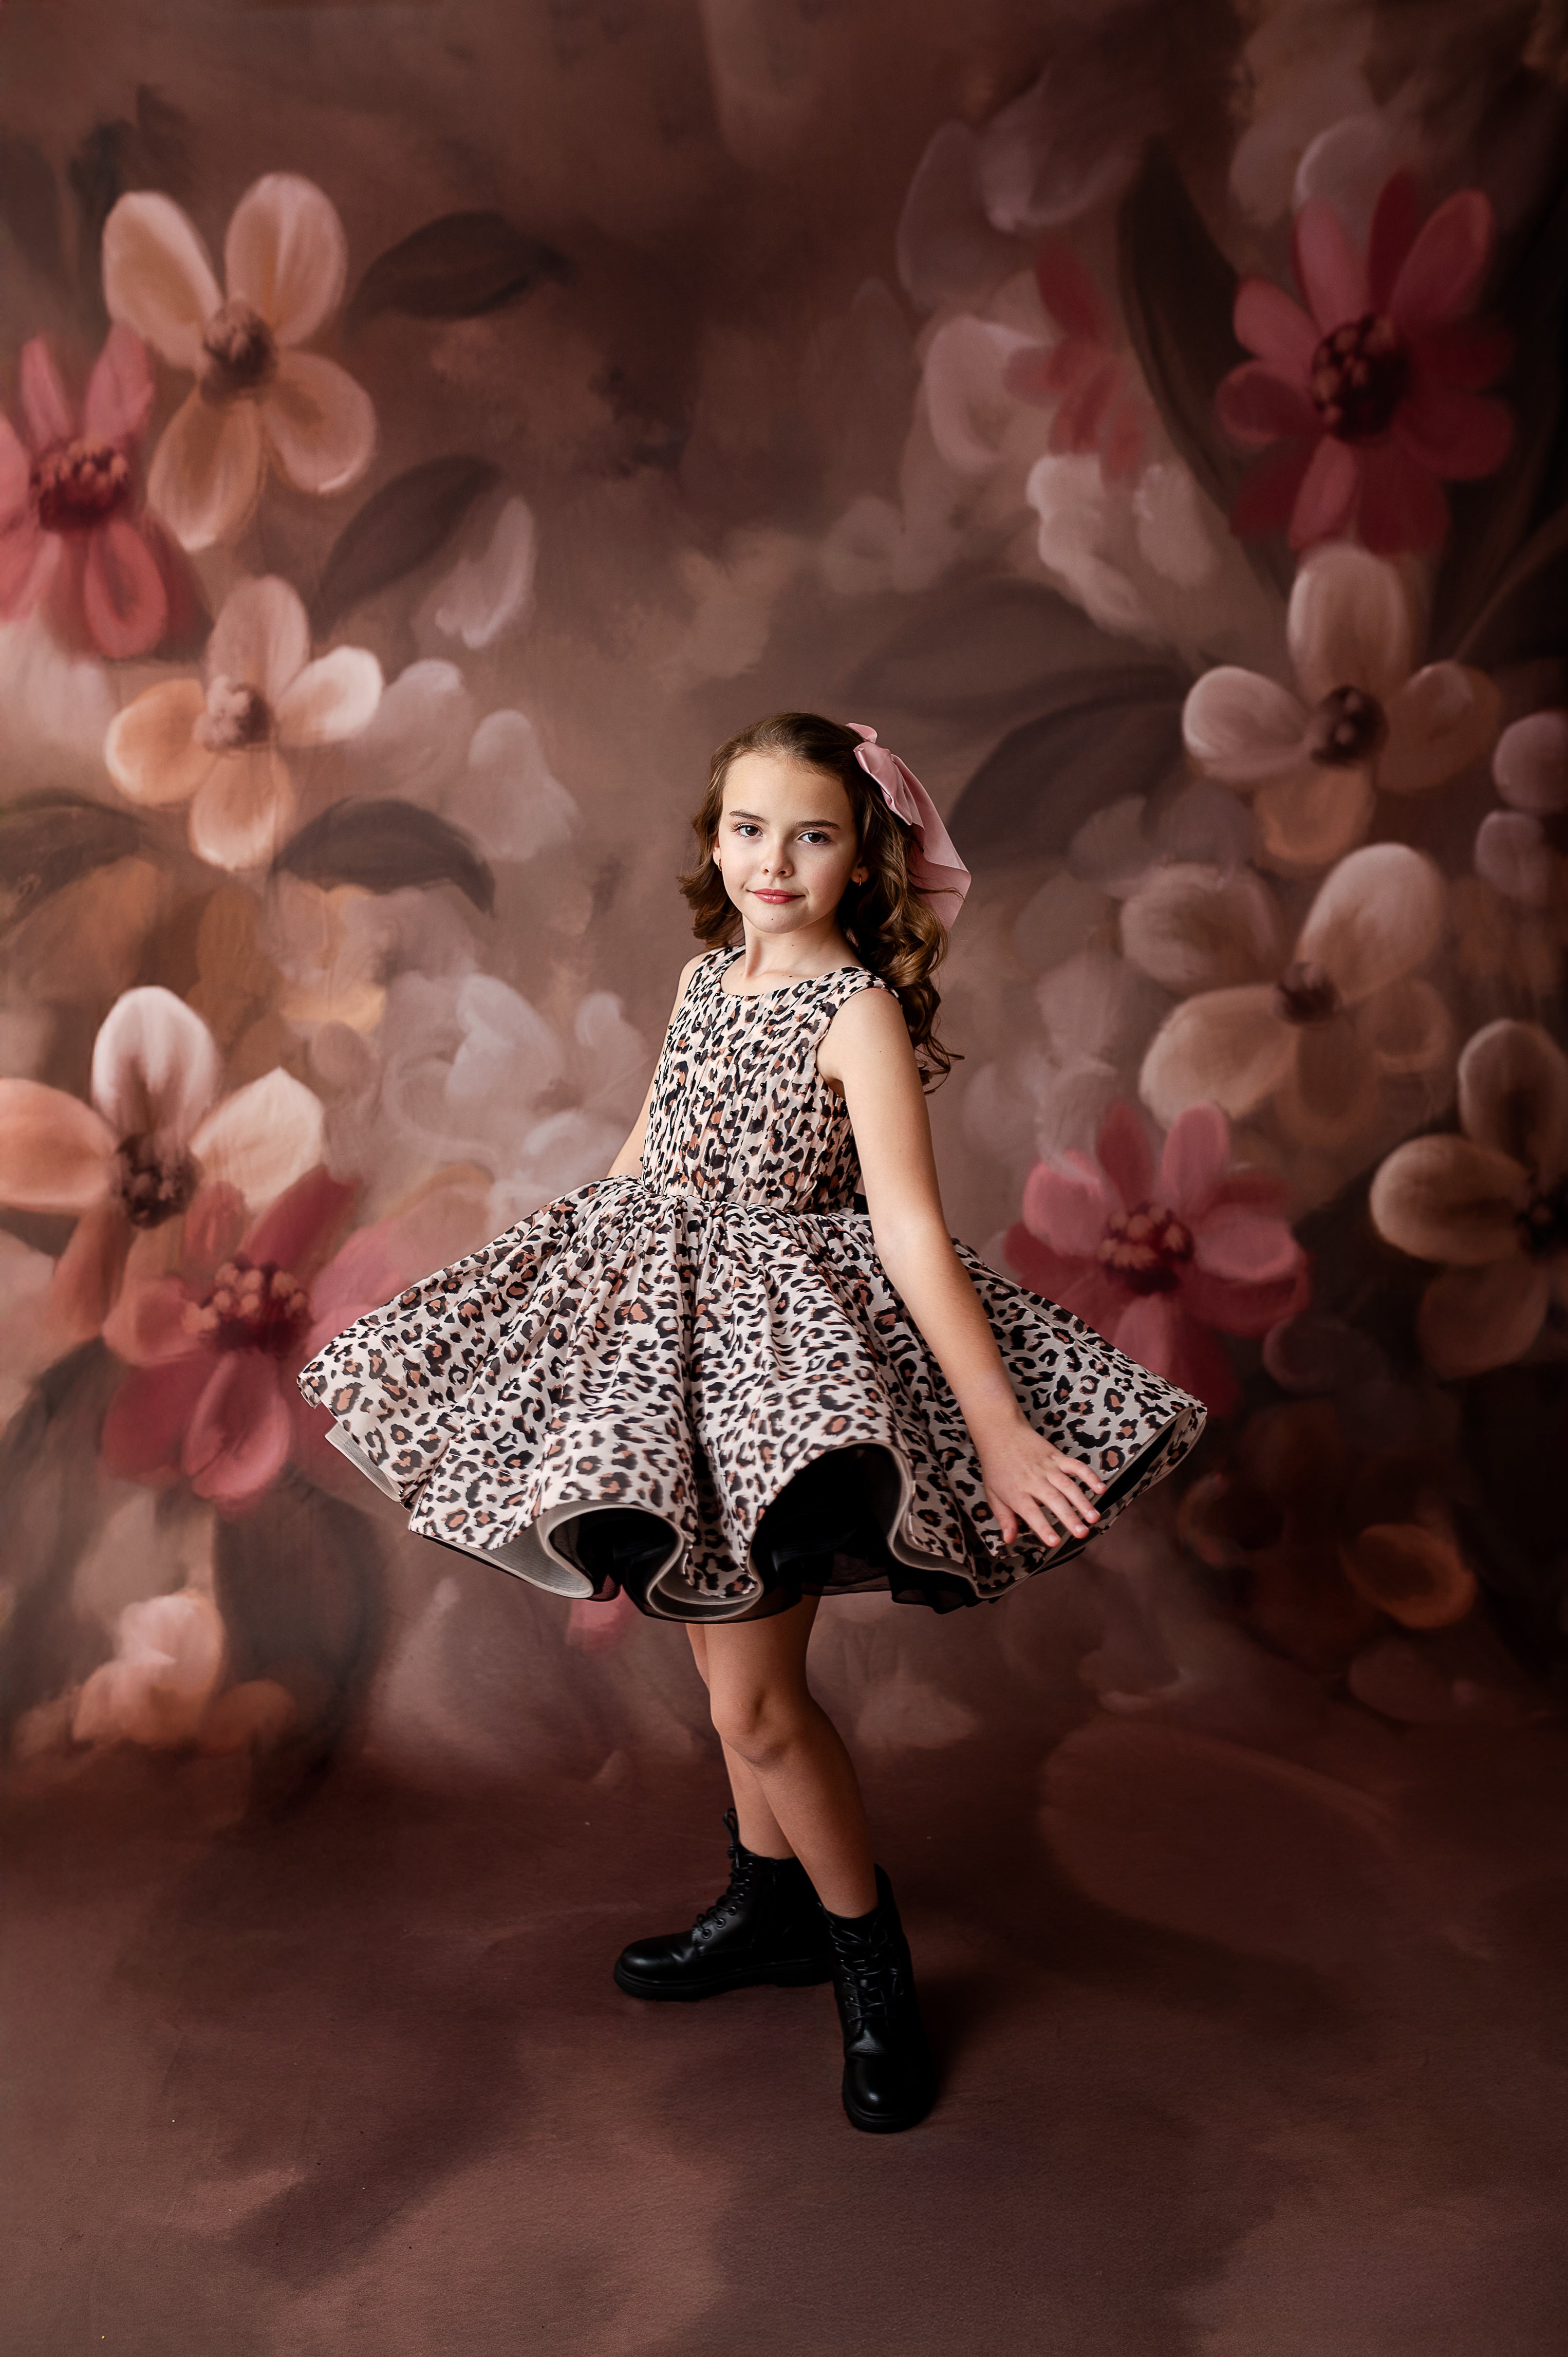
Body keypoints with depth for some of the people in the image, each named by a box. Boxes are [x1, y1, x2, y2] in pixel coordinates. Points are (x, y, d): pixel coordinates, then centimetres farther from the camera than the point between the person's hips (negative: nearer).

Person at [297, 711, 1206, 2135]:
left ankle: (870, 1959, 19)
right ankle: (771, 1908, 38)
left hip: (783, 1336, -7)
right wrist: (565, 1287, 25)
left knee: (755, 1698, -4)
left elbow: (911, 1229, -19)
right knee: (725, 1652, 18)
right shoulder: (707, 974, 7)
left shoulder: (860, 1010, -14)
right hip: (667, 1320, 7)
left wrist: (997, 1425, -24)